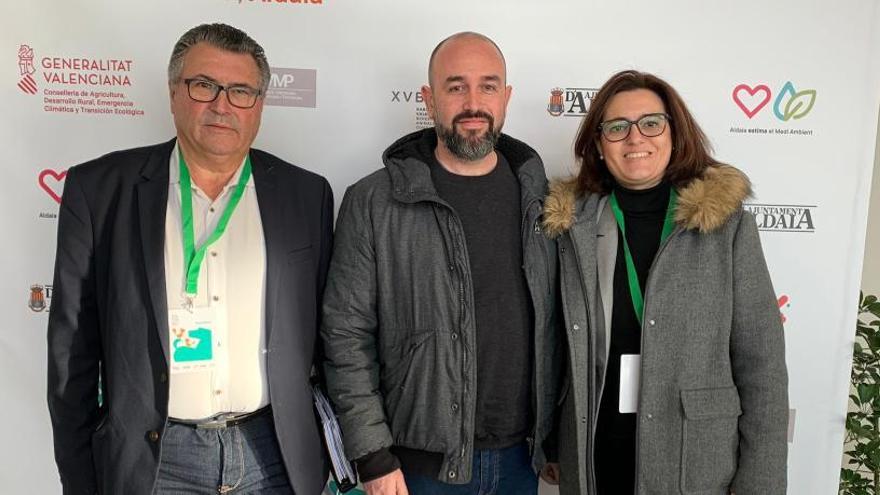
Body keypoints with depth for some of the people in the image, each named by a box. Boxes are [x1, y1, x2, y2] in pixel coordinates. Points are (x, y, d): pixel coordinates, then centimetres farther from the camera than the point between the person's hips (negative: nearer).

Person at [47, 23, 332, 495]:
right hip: (152, 457, -1)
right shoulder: (99, 188, -3)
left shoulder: (306, 194, 0)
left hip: (275, 454, 2)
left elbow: (323, 332, 5)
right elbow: (73, 346, 0)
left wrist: (325, 451, 6)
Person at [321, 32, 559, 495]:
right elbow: (347, 336, -8)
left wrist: (559, 438, 8)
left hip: (521, 457, 4)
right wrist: (373, 456, -10)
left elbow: (554, 327, 7)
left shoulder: (539, 197, 2)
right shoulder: (372, 203, -9)